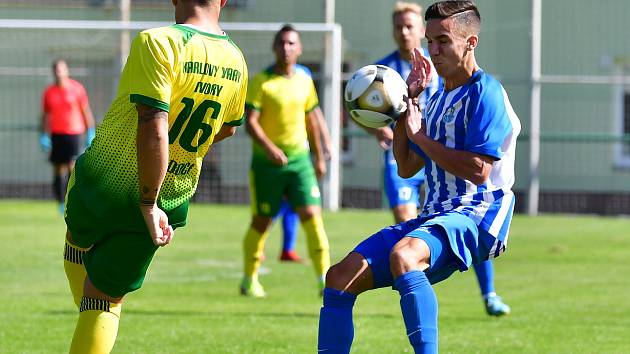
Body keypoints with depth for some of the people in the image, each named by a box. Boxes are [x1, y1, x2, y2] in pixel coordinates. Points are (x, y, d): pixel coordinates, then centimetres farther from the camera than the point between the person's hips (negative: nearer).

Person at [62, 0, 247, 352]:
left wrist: (148, 205, -24)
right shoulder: (235, 62, -2)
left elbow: (153, 129, -30)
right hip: (172, 201, 4)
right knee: (107, 299, 15)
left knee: (78, 243, 29)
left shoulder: (158, 43, -23)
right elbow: (228, 128, 16)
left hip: (106, 182, -4)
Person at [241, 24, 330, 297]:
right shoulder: (261, 81, -8)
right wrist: (269, 148, -29)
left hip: (299, 159, 3)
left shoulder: (304, 80, 7)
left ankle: (324, 279, -9)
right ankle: (249, 280, 22)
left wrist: (319, 157, 20)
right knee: (261, 222, 6)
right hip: (267, 162, -3)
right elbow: (250, 122, -14)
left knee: (312, 215, -9)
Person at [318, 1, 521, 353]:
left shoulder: (485, 92, -8)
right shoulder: (439, 98, 20)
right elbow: (407, 167, 23)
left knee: (403, 254, -40)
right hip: (434, 215, 9)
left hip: (475, 217, -9)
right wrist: (407, 102, 16)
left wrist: (420, 136, -8)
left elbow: (478, 170, -19)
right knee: (340, 278, -3)